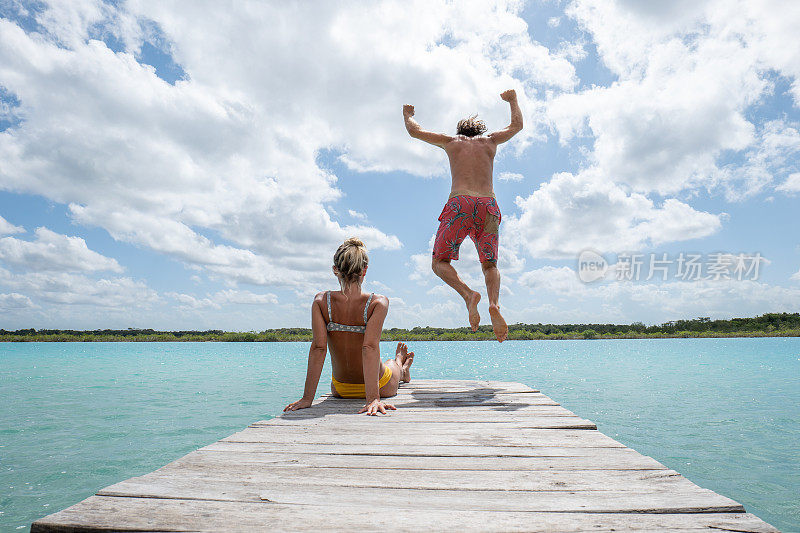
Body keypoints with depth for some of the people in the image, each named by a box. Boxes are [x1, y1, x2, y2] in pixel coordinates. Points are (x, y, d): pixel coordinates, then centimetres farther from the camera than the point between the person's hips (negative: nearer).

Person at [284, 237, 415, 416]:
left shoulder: (321, 301, -18)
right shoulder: (378, 303, -24)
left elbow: (318, 347, -23)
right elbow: (370, 347, -33)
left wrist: (307, 398, -23)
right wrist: (373, 398, -36)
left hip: (340, 390, 2)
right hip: (382, 387, -2)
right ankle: (402, 369, 73)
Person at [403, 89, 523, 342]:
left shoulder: (451, 141, 21)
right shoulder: (490, 141, 26)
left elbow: (414, 131, 31)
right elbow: (517, 125, 45)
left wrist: (408, 115, 52)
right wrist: (513, 101, 63)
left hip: (460, 204, -2)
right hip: (489, 206, 3)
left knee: (440, 263, 7)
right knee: (490, 265, 13)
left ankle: (469, 295, -21)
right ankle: (494, 303, -17)